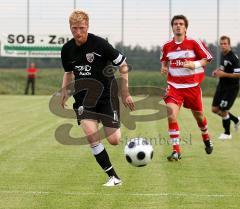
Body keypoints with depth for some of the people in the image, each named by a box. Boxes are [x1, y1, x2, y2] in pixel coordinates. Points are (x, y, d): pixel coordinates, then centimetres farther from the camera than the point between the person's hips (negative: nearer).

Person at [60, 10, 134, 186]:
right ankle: (113, 177, -9)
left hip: (106, 94, -3)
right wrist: (64, 91, 6)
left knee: (114, 140, -6)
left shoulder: (100, 44, -13)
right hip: (84, 97, 3)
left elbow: (123, 65, -4)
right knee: (91, 135, -19)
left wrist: (125, 93, -2)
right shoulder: (67, 50, 1)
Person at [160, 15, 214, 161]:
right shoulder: (167, 46, 2)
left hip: (192, 85, -1)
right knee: (171, 115, -18)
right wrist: (164, 68, -1)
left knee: (198, 115, 14)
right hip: (174, 86, 1)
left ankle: (207, 139, 46)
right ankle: (176, 151, -12)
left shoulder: (194, 43, -8)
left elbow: (208, 59, -4)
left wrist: (194, 64, -20)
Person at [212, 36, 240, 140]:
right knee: (215, 109, 8)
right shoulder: (222, 55, 7)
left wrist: (224, 74, -26)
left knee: (223, 110, -5)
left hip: (231, 88, -9)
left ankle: (227, 133, 16)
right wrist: (218, 71, 5)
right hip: (222, 85, 9)